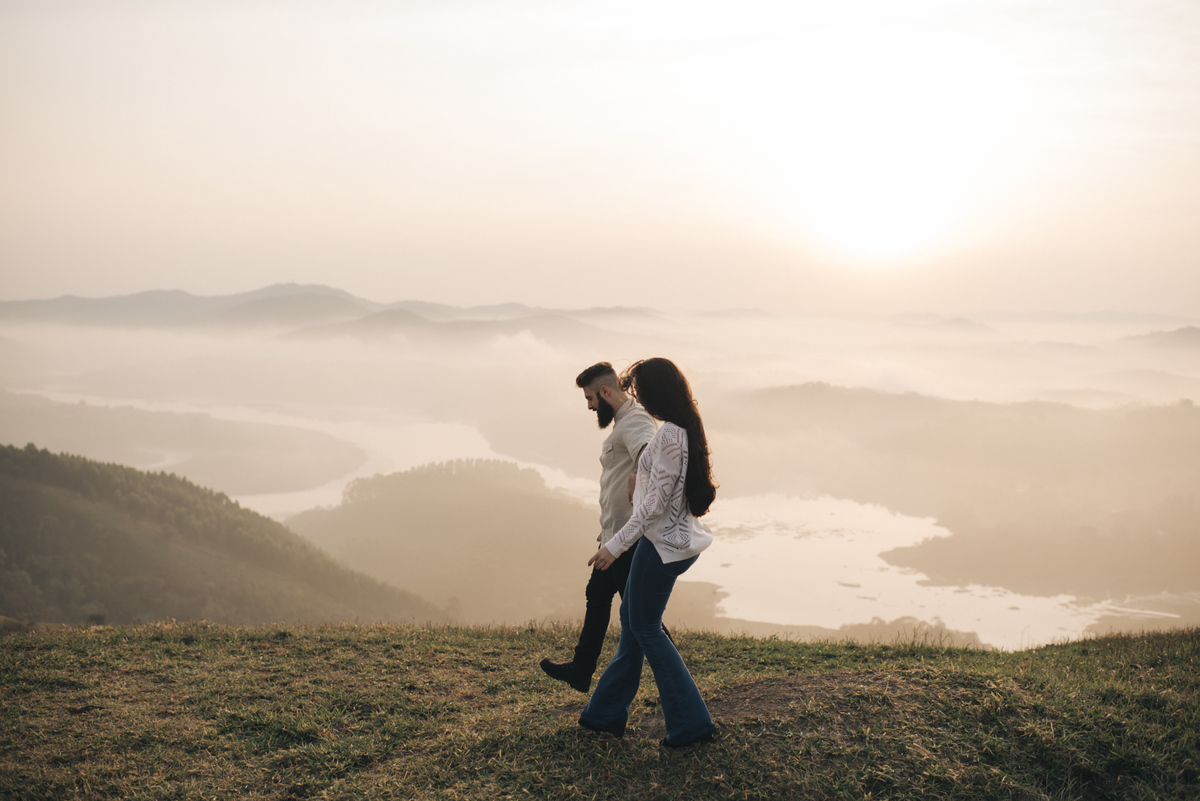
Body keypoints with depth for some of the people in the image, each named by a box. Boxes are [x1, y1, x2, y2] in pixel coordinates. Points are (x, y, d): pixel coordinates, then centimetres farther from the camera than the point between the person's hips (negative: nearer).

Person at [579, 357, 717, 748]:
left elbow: (655, 503, -23)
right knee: (632, 618, 18)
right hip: (676, 538, 10)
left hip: (662, 543, -10)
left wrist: (615, 545, -19)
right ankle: (607, 712, 30)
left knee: (646, 628, 4)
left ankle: (691, 722, 10)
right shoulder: (687, 429, 7)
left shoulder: (670, 434, -22)